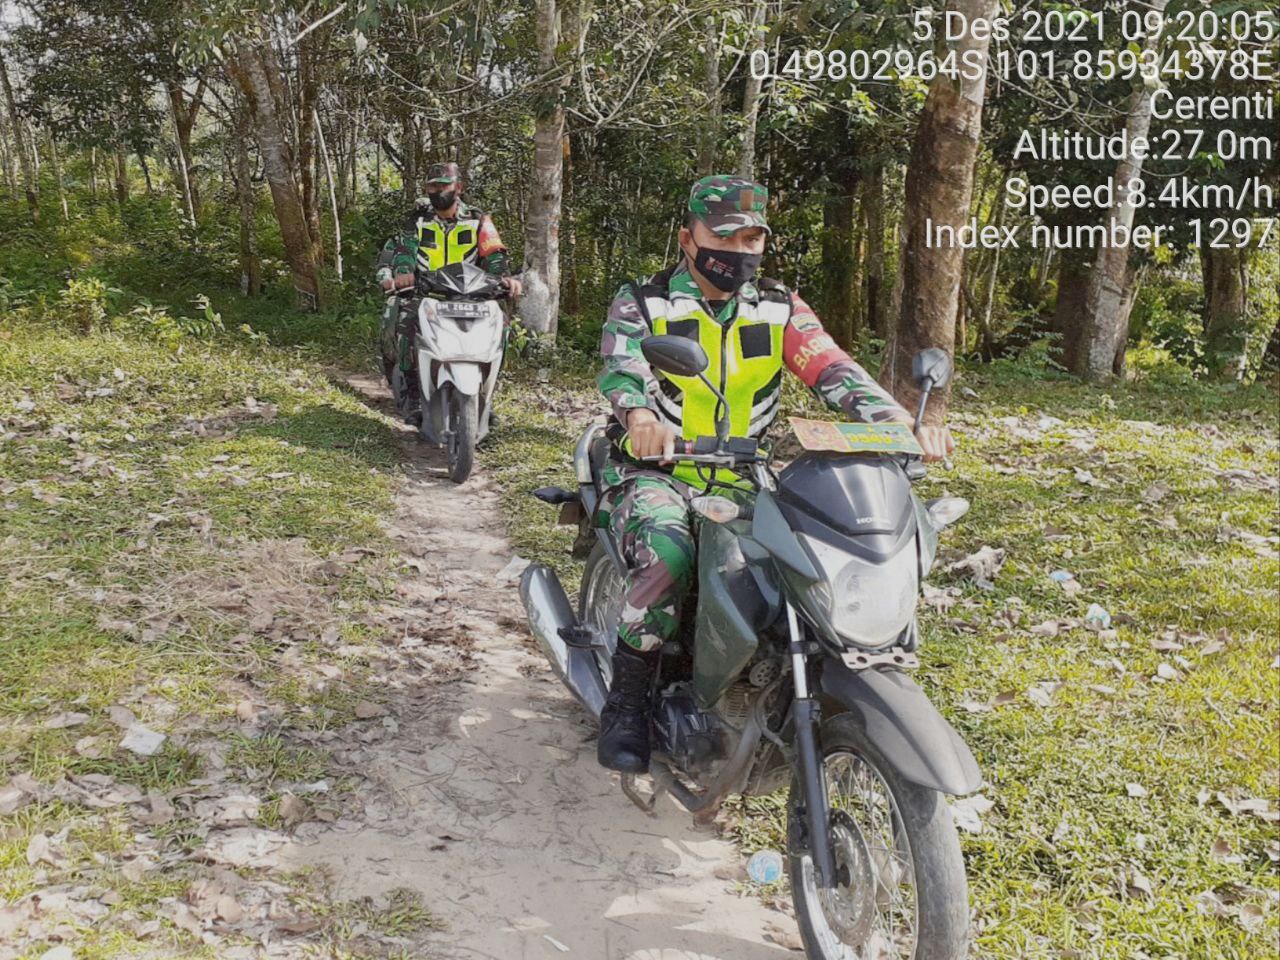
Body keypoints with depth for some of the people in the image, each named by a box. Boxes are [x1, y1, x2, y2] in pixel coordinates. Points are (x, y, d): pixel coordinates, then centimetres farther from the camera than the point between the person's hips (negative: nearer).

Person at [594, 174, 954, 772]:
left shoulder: (779, 310, 11)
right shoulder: (641, 304, 3)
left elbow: (832, 370, -5)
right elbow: (620, 368, -17)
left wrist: (900, 422, -24)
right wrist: (641, 414, -42)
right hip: (655, 471, -3)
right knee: (668, 556, -35)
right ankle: (626, 704, -15)